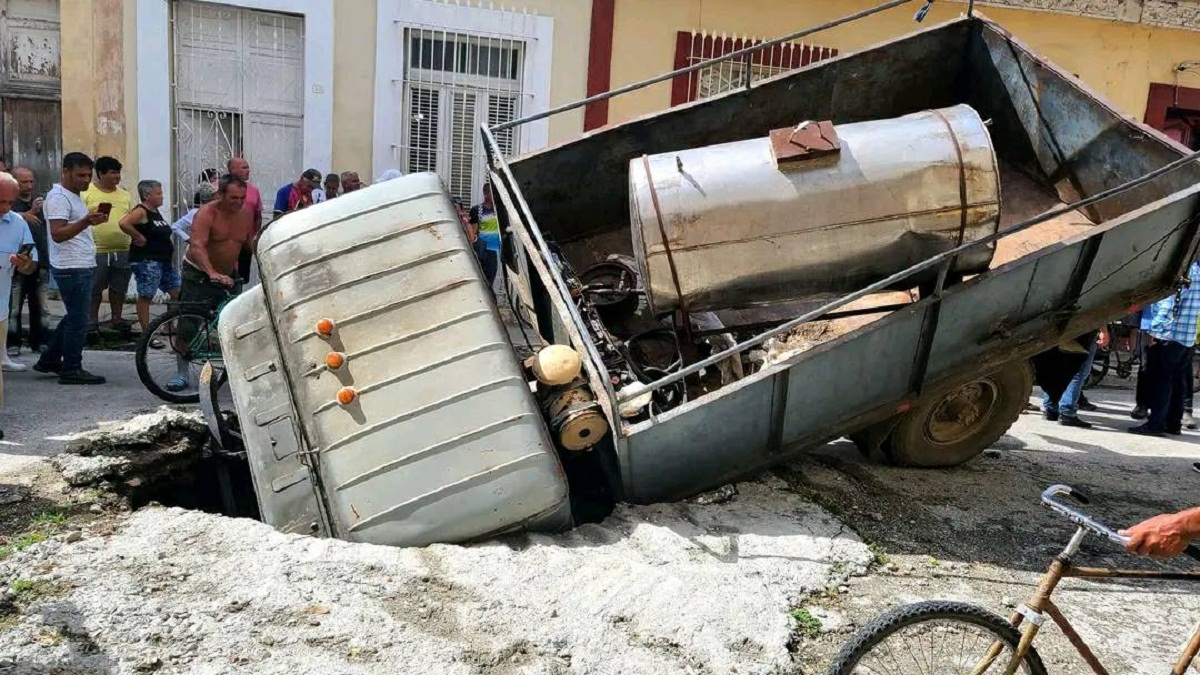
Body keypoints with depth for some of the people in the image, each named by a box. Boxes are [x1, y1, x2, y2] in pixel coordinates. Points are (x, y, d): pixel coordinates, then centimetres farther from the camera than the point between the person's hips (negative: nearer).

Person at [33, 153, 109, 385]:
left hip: (81, 267, 10)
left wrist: (91, 221, 16)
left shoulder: (73, 196, 18)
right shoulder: (58, 197, -14)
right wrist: (85, 222, -37)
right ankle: (71, 370, 2)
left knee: (74, 317, 18)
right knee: (78, 321, -6)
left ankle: (49, 360, 26)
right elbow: (57, 234, -26)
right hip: (72, 268, -10)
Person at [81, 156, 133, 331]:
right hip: (96, 251, -4)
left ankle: (117, 319, 23)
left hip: (122, 251, 4)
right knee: (94, 288, 4)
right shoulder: (87, 193, -1)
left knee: (119, 287, 12)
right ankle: (92, 321, 14)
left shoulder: (125, 195, 13)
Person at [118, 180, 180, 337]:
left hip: (165, 260, 9)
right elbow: (124, 223, -28)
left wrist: (171, 256, 17)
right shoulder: (141, 211, -11)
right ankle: (146, 333, 1)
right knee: (146, 296, -3)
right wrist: (139, 237, -18)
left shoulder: (156, 212, 15)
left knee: (178, 293, 7)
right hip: (146, 260, -9)